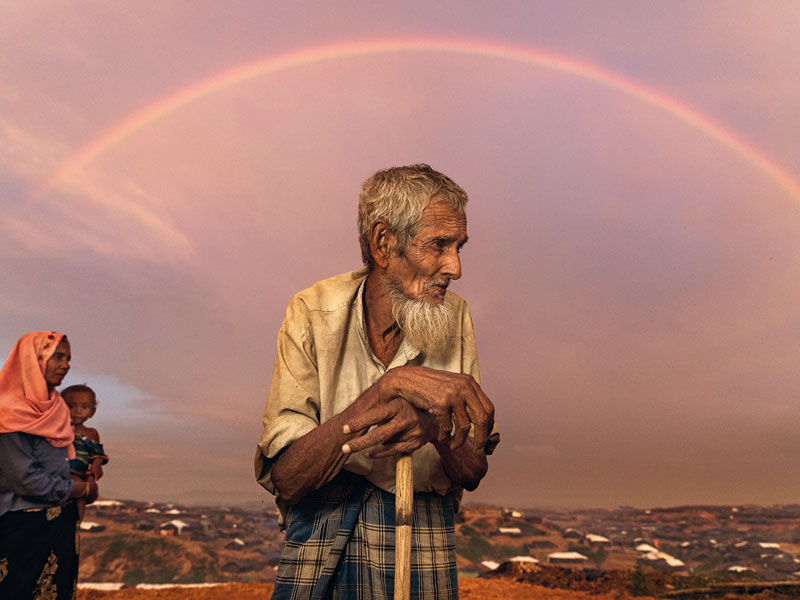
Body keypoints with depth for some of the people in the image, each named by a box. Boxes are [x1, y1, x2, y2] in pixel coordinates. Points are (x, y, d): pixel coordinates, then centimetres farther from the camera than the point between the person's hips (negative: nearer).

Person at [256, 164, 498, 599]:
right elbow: (284, 477, -23)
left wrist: (435, 428, -29)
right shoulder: (314, 313, -15)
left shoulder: (453, 316, -8)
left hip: (424, 531, 2)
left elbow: (473, 473, -6)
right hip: (321, 528, -1)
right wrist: (390, 385, -34)